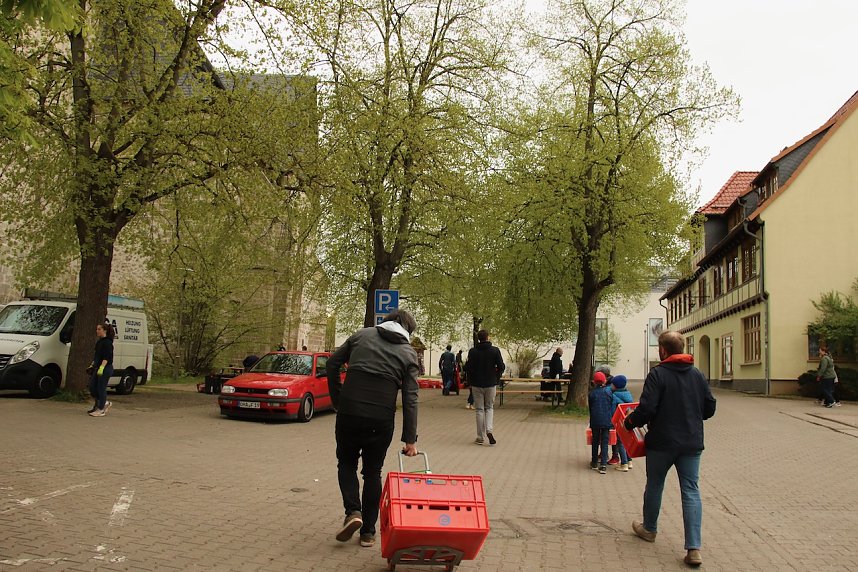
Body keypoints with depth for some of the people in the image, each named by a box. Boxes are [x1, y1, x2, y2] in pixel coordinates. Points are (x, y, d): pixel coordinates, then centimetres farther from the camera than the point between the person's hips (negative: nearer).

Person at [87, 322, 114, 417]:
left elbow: (107, 357, -20)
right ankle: (105, 403, 23)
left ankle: (101, 410, 4)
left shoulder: (107, 342, -13)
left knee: (101, 389, -4)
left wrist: (101, 367, -27)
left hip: (106, 368, -9)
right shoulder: (99, 342, 16)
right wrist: (92, 365, 21)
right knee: (92, 388, 9)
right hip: (97, 368, 9)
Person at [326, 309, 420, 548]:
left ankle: (352, 511, -1)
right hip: (381, 418, 0)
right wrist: (410, 439, 0)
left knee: (346, 463, 20)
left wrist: (338, 400, 13)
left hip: (349, 411, 0)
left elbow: (333, 363, 6)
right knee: (373, 471, 15)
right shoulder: (409, 353, 7)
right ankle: (368, 531, 18)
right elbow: (410, 398, 1)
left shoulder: (362, 335, 11)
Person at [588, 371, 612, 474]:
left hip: (595, 421, 0)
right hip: (606, 421, 0)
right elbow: (612, 406, 4)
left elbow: (590, 407, 6)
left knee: (595, 441, 13)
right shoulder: (608, 391, -1)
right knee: (605, 442, 3)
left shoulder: (592, 393, -2)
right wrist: (611, 420, 14)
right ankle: (603, 464, -5)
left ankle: (594, 463, 22)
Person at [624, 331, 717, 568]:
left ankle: (649, 529, 37)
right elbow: (710, 408, 8)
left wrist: (629, 422, -2)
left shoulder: (657, 374, -14)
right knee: (691, 491, 4)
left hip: (662, 443, -3)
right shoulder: (697, 375, 3)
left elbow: (646, 409, -20)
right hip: (692, 444, 4)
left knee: (654, 486, 17)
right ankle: (694, 548, -4)